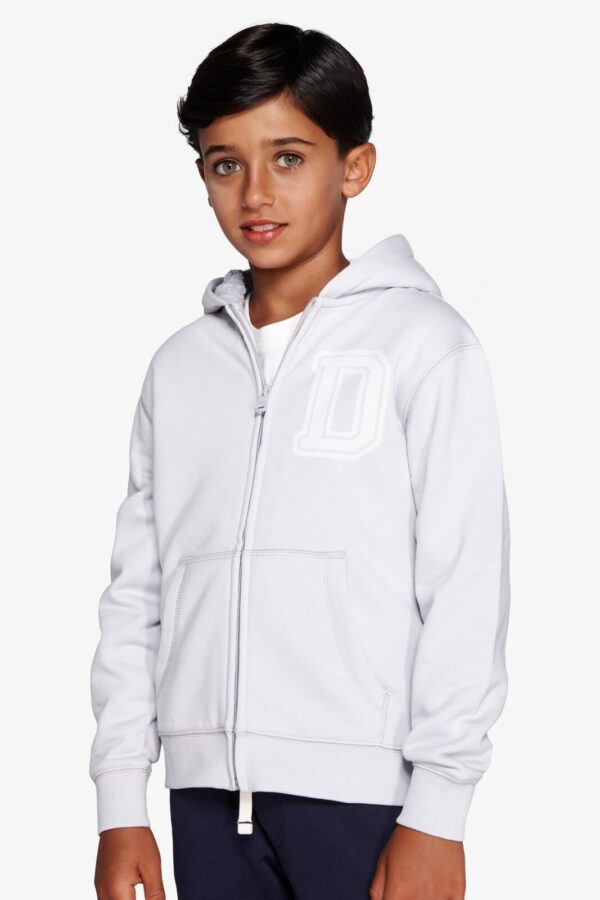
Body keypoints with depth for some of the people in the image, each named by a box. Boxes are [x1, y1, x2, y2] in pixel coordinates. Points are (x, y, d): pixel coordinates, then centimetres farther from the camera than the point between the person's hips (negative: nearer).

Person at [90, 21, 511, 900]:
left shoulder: (421, 342, 0)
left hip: (364, 793, -4)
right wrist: (121, 800, 7)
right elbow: (136, 594, 13)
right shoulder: (182, 365, 13)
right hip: (209, 793, 4)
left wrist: (437, 811, -10)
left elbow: (467, 587, -5)